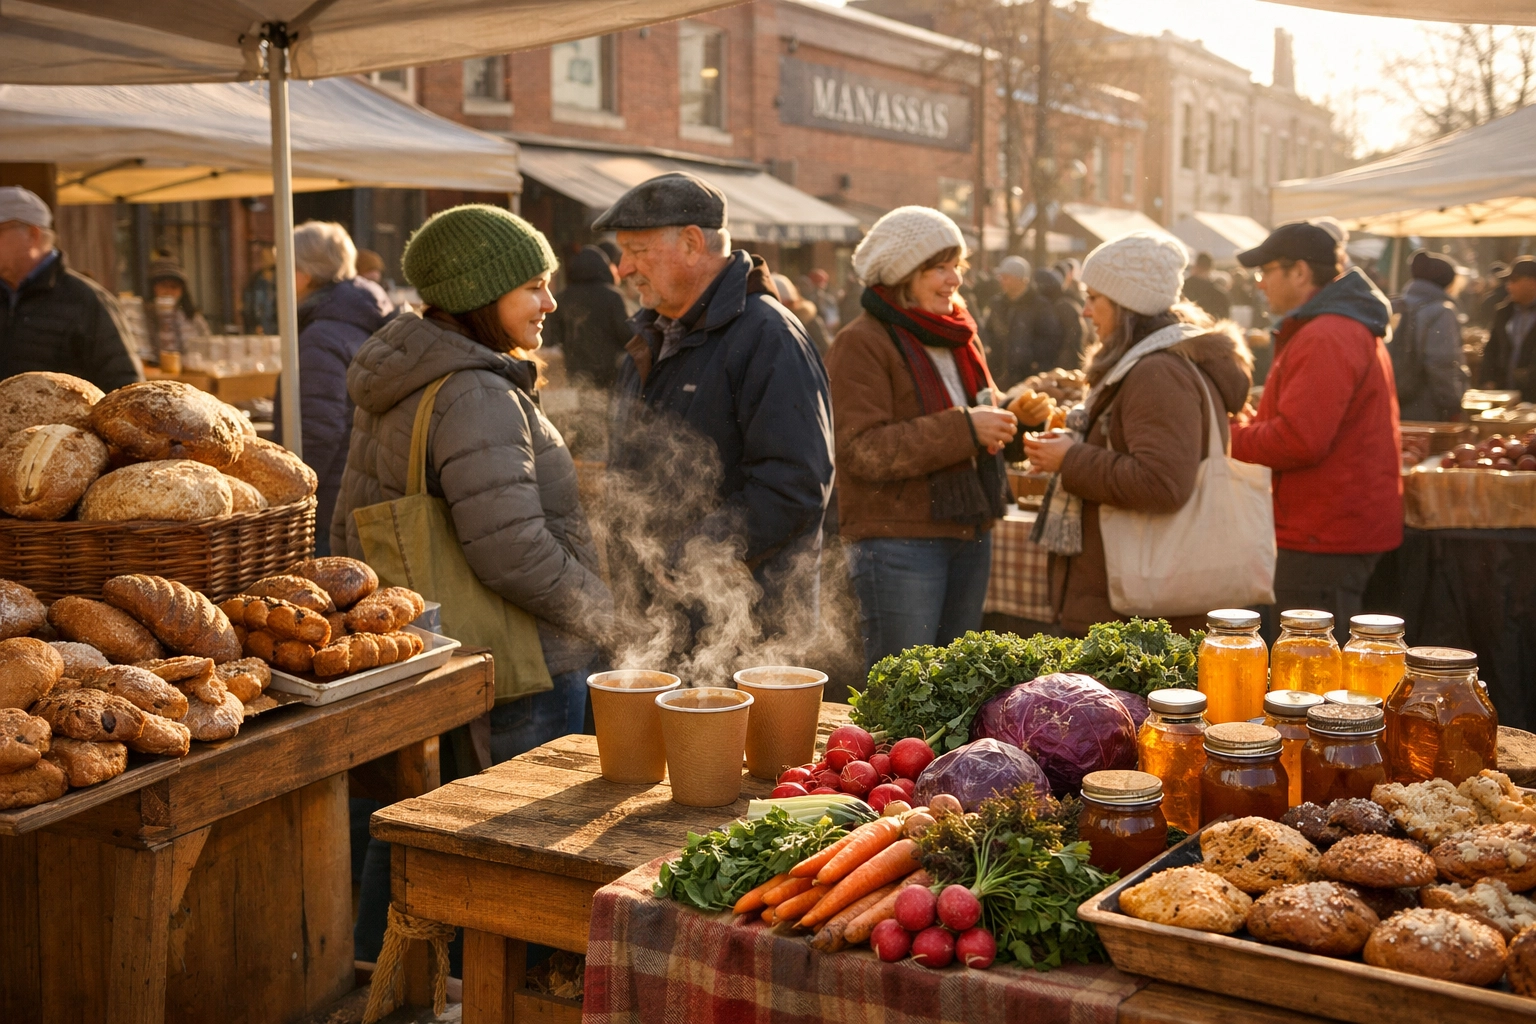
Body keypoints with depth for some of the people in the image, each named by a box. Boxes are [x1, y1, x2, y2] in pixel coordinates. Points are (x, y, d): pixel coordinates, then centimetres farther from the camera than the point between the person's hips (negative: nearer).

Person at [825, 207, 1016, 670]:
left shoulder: (958, 335, 14)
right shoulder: (862, 343, -10)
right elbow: (863, 451, -18)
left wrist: (998, 425, 1)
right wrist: (962, 428, -21)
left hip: (970, 535, 8)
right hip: (899, 540, -7)